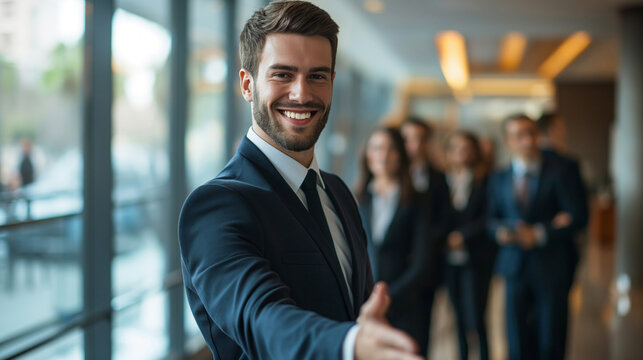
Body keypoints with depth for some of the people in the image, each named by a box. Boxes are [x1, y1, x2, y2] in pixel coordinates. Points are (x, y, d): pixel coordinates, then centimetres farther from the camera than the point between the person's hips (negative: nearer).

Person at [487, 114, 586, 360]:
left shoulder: (557, 173, 0)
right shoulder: (498, 179, 10)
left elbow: (574, 218, -5)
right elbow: (491, 218, 14)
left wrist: (540, 234, -16)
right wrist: (500, 232, -9)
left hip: (551, 269, -2)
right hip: (515, 268, 2)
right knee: (517, 339, 5)